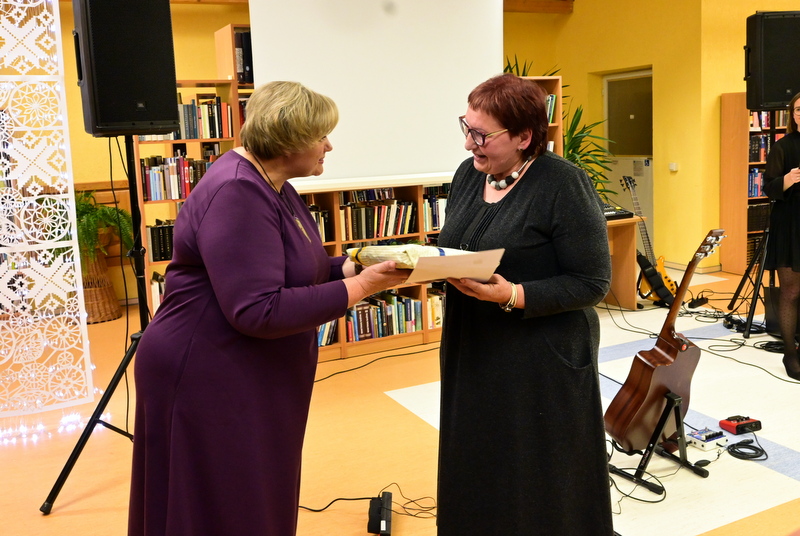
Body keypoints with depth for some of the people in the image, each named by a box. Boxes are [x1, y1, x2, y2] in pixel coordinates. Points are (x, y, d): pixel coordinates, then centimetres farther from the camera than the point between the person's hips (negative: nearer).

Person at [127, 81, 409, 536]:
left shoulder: (272, 186, 8)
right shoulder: (237, 194, -24)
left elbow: (292, 269, 13)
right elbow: (258, 311, -30)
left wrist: (355, 265, -3)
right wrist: (359, 287, -25)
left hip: (256, 382, 10)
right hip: (207, 383, -10)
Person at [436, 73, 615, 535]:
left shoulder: (564, 185, -15)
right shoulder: (468, 174, 6)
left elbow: (592, 282, -15)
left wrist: (514, 297, -26)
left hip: (543, 361, -6)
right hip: (472, 354, 7)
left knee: (542, 493, 9)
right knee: (476, 476, 17)